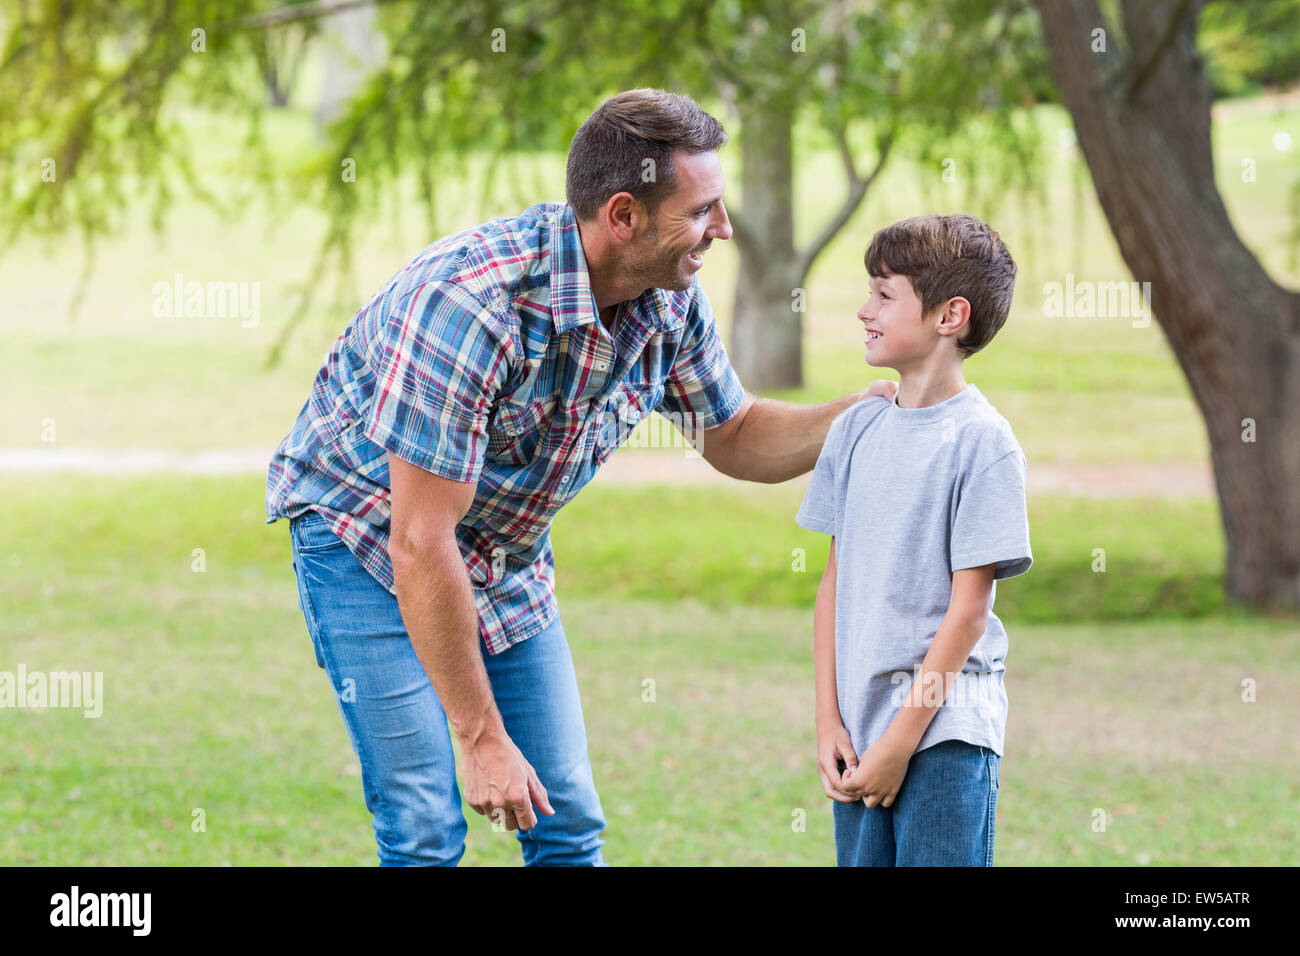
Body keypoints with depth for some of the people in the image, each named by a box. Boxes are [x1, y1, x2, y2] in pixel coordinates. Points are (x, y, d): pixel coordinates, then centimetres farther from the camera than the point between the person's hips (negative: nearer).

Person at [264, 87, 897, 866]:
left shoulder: (671, 303, -12)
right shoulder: (468, 302, -35)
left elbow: (734, 438, 8)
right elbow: (420, 545, -32)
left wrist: (864, 410, -13)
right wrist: (481, 738, -27)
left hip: (509, 552, 7)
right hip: (368, 539, -7)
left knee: (569, 823, 2)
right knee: (426, 831, -13)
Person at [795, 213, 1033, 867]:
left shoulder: (983, 442, -9)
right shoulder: (855, 429, 8)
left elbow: (967, 609, -11)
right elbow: (836, 582, 11)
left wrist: (900, 741, -12)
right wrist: (828, 720, 3)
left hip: (946, 734, -5)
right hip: (860, 725, 5)